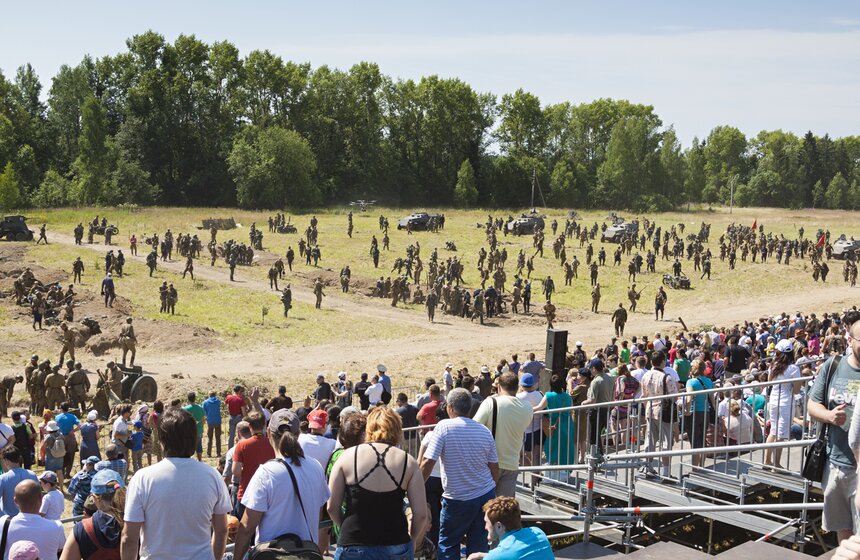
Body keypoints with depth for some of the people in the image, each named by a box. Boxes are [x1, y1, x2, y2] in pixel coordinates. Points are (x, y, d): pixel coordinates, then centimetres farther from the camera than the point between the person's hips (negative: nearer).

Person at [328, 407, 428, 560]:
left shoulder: (348, 456, 0)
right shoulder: (408, 462, 1)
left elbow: (332, 507, 1)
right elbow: (421, 514, -1)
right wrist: (412, 539, 17)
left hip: (353, 547, -1)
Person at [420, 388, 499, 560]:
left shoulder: (444, 427, -13)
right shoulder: (485, 431, 1)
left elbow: (427, 463, -19)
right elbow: (494, 468, 5)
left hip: (458, 499, -4)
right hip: (486, 496, 4)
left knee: (447, 545, 11)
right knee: (479, 544, 12)